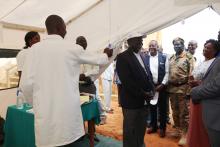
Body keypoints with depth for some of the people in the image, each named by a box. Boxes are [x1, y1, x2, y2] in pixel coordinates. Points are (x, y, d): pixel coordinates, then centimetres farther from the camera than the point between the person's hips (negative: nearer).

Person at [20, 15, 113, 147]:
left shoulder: (35, 49, 1)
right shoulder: (72, 48, -2)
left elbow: (26, 84, -3)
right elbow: (96, 59, 14)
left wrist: (37, 102, 15)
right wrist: (106, 54, 35)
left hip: (44, 113, 2)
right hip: (67, 112, -2)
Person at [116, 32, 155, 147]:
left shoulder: (142, 56, 13)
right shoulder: (122, 57, -11)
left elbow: (148, 74, 13)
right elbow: (126, 81, -20)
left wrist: (151, 91, -3)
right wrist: (143, 94, -17)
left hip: (144, 101, 7)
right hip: (131, 100, -7)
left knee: (141, 129, 19)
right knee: (130, 130, 8)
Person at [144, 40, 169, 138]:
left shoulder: (163, 57, 0)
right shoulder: (145, 58, 0)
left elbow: (167, 72, -2)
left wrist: (162, 84, -10)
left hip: (161, 86, -1)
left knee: (162, 108, 9)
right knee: (151, 107, 12)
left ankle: (162, 128, 24)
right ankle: (153, 126, 29)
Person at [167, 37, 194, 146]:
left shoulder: (188, 57, -7)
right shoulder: (171, 58, 11)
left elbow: (191, 74, -11)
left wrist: (189, 90, -16)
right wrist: (168, 86, 8)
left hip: (183, 88, -6)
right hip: (172, 88, 6)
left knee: (184, 113, 4)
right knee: (175, 112, 16)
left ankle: (184, 134, 17)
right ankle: (178, 130, 33)